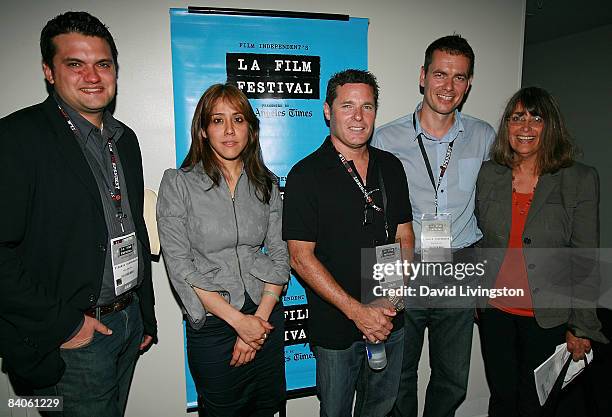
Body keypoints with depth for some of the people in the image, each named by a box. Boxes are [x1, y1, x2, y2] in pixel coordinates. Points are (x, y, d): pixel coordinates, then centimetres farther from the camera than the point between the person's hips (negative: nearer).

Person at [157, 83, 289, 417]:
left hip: (266, 318, 3)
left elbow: (279, 254, 2)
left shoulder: (266, 183, 3)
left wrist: (261, 316, -9)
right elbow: (178, 265, -12)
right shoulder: (178, 183, -8)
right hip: (212, 325, -3)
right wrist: (238, 320, -14)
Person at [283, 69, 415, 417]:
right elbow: (301, 257, -16)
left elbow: (404, 238, 5)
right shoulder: (306, 175, -13)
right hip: (334, 327, -4)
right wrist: (357, 311, -19)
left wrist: (391, 302, -9)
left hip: (389, 322, 5)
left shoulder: (391, 167, 2)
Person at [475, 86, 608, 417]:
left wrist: (581, 327, -4)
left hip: (547, 316, -2)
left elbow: (585, 259, -5)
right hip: (494, 311, 2)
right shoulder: (488, 174, 0)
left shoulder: (580, 180, -7)